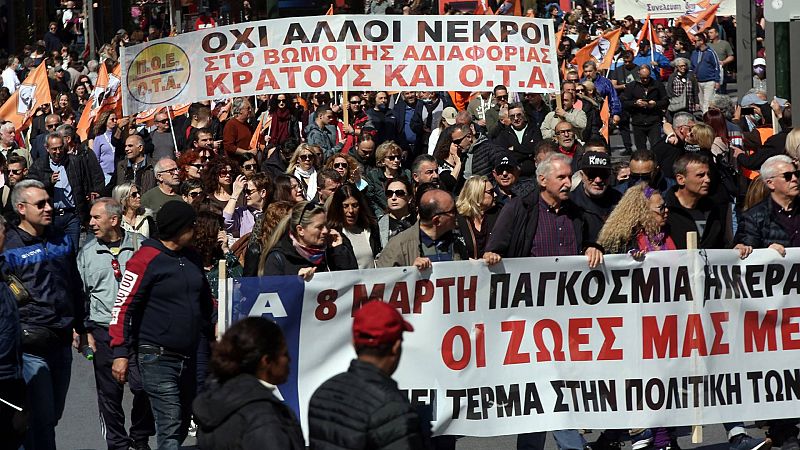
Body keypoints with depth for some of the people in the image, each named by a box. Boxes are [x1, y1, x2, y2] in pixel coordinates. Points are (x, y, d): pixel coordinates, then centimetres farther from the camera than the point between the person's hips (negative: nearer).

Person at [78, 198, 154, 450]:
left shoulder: (141, 246, 2)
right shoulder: (87, 252, 6)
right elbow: (80, 295, 10)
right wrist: (85, 332, 3)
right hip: (103, 332, 1)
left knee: (142, 386, -6)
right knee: (109, 391, 4)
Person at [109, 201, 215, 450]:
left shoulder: (191, 258, 12)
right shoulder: (146, 259, -11)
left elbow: (205, 303, 26)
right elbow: (124, 306, -13)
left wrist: (214, 333, 22)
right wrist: (120, 352, -17)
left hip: (188, 357, 8)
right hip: (158, 358, -8)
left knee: (182, 426, 12)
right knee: (170, 428, -13)